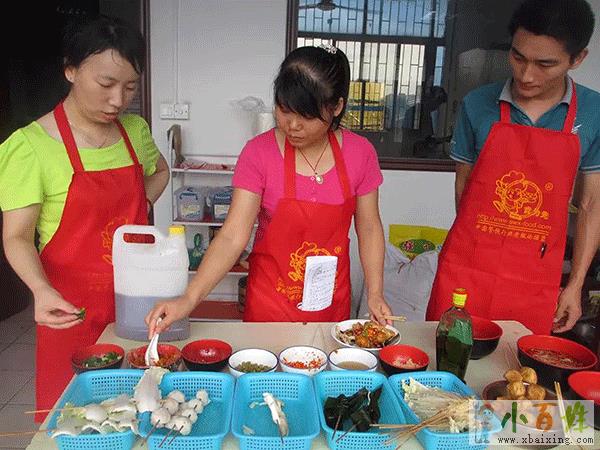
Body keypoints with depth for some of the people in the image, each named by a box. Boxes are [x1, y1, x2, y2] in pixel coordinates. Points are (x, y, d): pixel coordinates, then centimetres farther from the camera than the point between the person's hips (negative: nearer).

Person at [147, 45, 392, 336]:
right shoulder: (259, 152, -15)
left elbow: (369, 228, 0)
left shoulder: (360, 153, -9)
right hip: (269, 303, -1)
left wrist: (375, 294, -8)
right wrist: (189, 300, -30)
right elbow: (232, 237, -19)